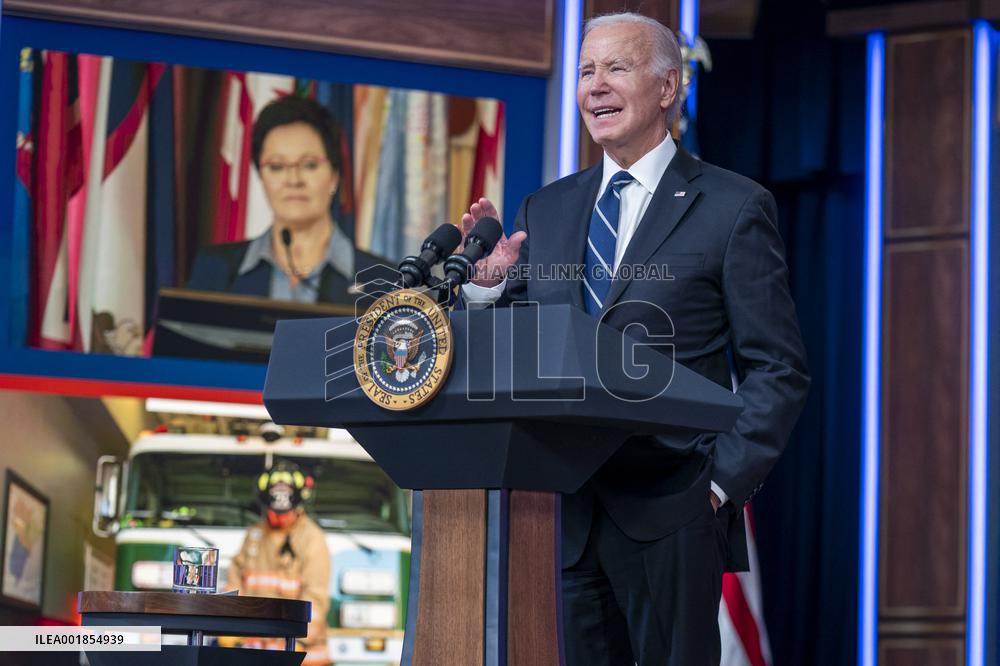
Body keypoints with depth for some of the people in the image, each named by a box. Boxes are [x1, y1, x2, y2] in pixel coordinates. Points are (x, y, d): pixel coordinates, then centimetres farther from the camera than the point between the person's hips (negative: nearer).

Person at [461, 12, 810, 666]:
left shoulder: (734, 208, 1)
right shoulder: (544, 211, 15)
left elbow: (778, 370, -2)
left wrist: (723, 482, -11)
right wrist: (489, 284, -4)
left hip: (669, 516, -4)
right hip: (563, 512, 4)